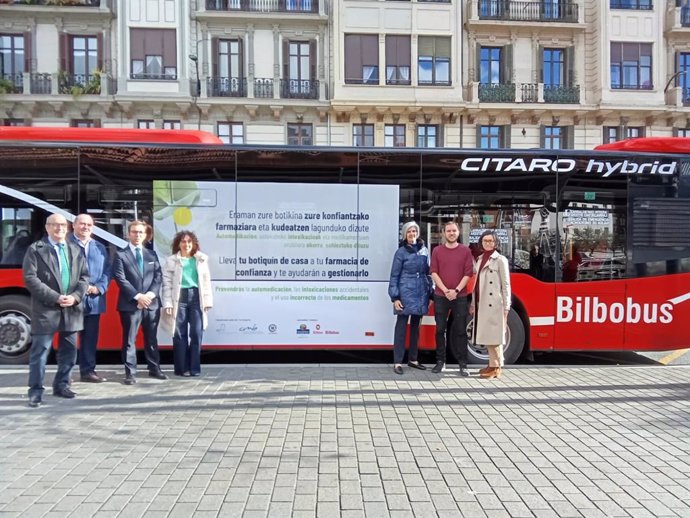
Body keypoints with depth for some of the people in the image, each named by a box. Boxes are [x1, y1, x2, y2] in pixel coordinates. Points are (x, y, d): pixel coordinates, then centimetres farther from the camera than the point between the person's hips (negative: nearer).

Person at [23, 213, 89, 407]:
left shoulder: (75, 250, 12)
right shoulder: (35, 249, -1)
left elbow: (84, 276, 8)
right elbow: (30, 278, -10)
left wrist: (75, 297, -9)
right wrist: (55, 298, -17)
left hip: (72, 309, 5)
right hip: (46, 309, -5)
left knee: (69, 351, 12)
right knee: (40, 352, 0)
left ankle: (61, 385, 25)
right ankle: (35, 391, 9)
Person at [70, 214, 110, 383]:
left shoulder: (100, 247, 16)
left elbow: (107, 271, 11)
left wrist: (99, 288, -6)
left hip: (94, 299, 5)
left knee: (90, 337, 9)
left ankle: (88, 370, 17)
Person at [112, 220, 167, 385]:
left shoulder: (152, 254, 13)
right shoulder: (121, 254, 1)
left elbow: (158, 276, 7)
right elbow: (120, 279, -8)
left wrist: (151, 294, -10)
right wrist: (138, 296, -16)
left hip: (152, 303, 4)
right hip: (130, 304, -4)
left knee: (151, 338, 12)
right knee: (129, 340, 1)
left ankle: (154, 368, 21)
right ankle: (130, 373, 7)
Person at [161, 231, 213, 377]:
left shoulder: (201, 259, 10)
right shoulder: (172, 260, 4)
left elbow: (206, 281, 9)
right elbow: (167, 283, 0)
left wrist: (207, 301, 3)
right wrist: (168, 303, -8)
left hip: (196, 297, 2)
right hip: (179, 297, -1)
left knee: (196, 333, -2)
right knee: (180, 334, 1)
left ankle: (194, 368, 7)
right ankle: (182, 368, 9)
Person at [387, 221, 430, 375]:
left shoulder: (424, 250, 10)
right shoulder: (401, 251, -3)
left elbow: (428, 272, 14)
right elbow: (394, 275, -4)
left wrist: (430, 293, 8)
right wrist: (395, 297, -11)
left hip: (421, 294, 5)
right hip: (406, 293, -5)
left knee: (416, 326, 12)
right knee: (401, 326, -4)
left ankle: (413, 359, 23)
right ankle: (397, 362, -1)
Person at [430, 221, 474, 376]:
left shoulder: (465, 251, 4)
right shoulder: (437, 251, 5)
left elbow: (468, 273, -1)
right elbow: (434, 273, -1)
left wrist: (456, 290, -12)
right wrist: (445, 290, -12)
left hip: (460, 296, -1)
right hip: (440, 296, 1)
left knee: (460, 330, 2)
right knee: (440, 329, 5)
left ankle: (463, 364, 7)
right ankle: (440, 361, 14)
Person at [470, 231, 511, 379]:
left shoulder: (500, 260, -3)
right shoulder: (479, 259, 15)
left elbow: (506, 284, -7)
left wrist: (506, 306, -12)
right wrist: (473, 303, 15)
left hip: (494, 304, -6)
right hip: (482, 303, 7)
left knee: (494, 334, -4)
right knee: (486, 334, 10)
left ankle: (496, 367, 4)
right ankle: (492, 364, 20)